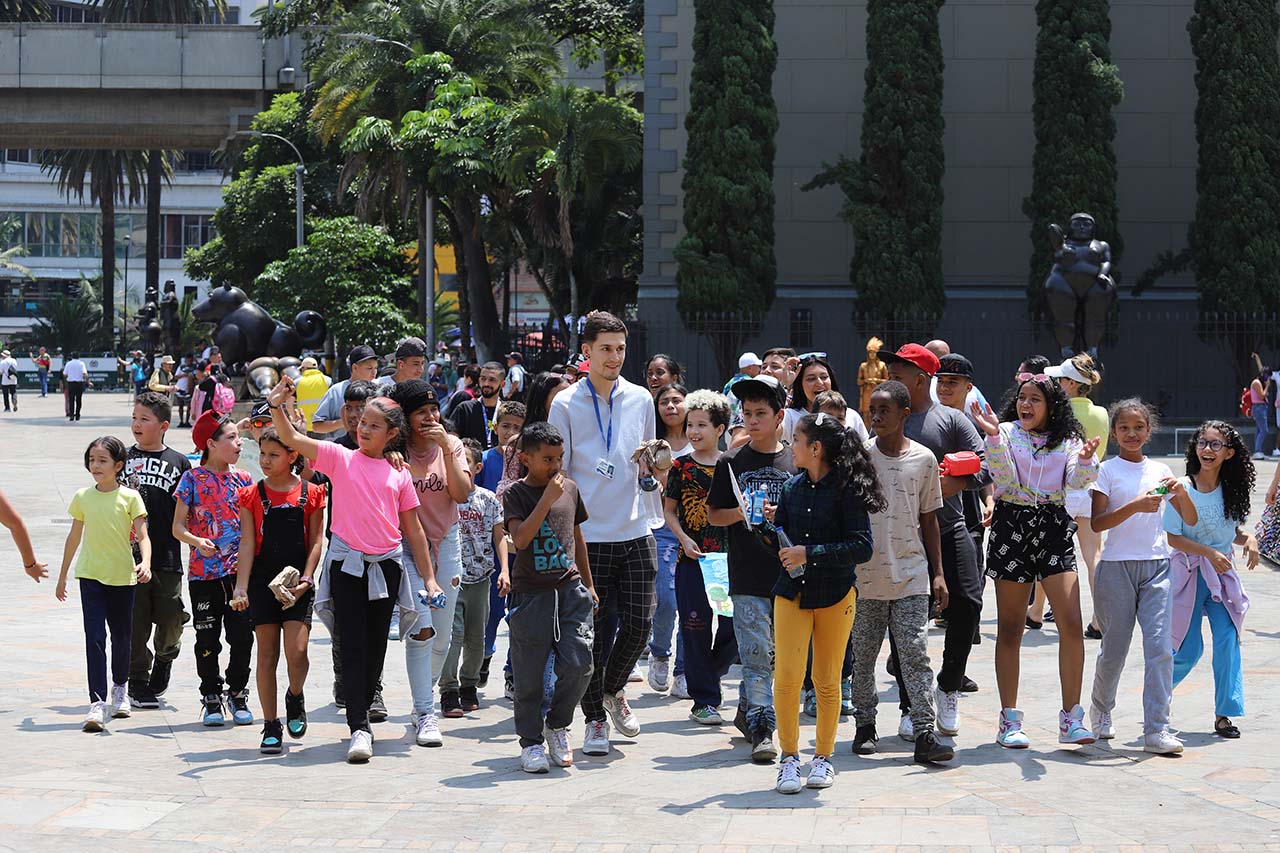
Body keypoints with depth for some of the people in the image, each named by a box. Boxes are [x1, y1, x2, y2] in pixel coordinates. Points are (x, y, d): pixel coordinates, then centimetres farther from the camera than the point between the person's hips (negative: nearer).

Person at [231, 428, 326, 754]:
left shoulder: (310, 493, 3)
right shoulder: (253, 495, 4)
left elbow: (316, 541, 3)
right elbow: (247, 544, 1)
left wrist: (305, 579, -9)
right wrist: (241, 588, -7)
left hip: (297, 582, -1)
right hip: (262, 580, 1)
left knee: (296, 651, -12)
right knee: (267, 654, 1)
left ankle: (295, 697, 20)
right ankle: (271, 727, 9)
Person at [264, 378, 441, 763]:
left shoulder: (399, 475, 8)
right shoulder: (340, 457, 3)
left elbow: (414, 530, 12)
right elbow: (292, 439, -9)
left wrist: (429, 578, 8)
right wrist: (277, 407, -27)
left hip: (387, 565, 3)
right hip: (347, 563, -2)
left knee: (376, 648, 8)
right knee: (353, 646, -8)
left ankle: (362, 714, 24)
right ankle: (359, 729, -12)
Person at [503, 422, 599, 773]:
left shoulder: (570, 488, 11)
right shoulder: (516, 493, -3)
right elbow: (520, 538, -19)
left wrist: (588, 584, 24)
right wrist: (548, 498, -20)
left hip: (570, 588, 4)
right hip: (530, 592, -4)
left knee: (579, 664, -6)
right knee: (529, 673, 1)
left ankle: (558, 725, 17)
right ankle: (531, 741, 13)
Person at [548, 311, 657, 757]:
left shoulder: (641, 399, 10)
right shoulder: (566, 405, -1)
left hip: (635, 534, 3)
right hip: (587, 536, -3)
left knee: (639, 623, -2)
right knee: (589, 632, 1)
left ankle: (613, 689, 26)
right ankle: (595, 719, 14)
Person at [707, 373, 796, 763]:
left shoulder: (795, 462, 7)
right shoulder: (731, 462, 5)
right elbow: (713, 514, 7)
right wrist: (743, 513, -11)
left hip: (788, 573, 2)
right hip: (747, 574, -2)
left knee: (778, 653, 10)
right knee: (756, 654, -8)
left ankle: (746, 711, 28)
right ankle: (761, 730, -8)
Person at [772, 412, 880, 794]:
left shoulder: (848, 490, -9)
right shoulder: (792, 488, 6)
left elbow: (862, 547, -15)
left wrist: (810, 554, -18)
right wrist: (768, 524, -6)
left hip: (835, 595, -3)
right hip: (792, 592, 3)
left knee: (827, 681, 6)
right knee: (787, 677, -6)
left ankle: (823, 757, 19)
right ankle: (789, 757, 5)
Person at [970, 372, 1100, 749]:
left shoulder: (1065, 441, 8)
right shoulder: (1006, 432, 3)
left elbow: (1077, 481, -6)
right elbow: (1002, 475, -11)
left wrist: (1085, 460, -27)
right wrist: (993, 436, -24)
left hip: (1054, 529, 1)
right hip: (1011, 526, -1)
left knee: (1071, 624, -9)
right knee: (1011, 628, 4)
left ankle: (1071, 718, -1)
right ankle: (1009, 720, 11)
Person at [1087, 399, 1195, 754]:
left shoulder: (1159, 471, 10)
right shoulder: (1107, 471, 0)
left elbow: (1190, 520, 11)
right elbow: (1097, 522, -10)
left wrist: (1181, 492, -8)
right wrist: (1136, 505, -22)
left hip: (1156, 565, 2)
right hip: (1117, 566, -2)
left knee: (1160, 647, -9)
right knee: (1114, 648, 6)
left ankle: (1156, 730, -9)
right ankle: (1101, 710, 33)